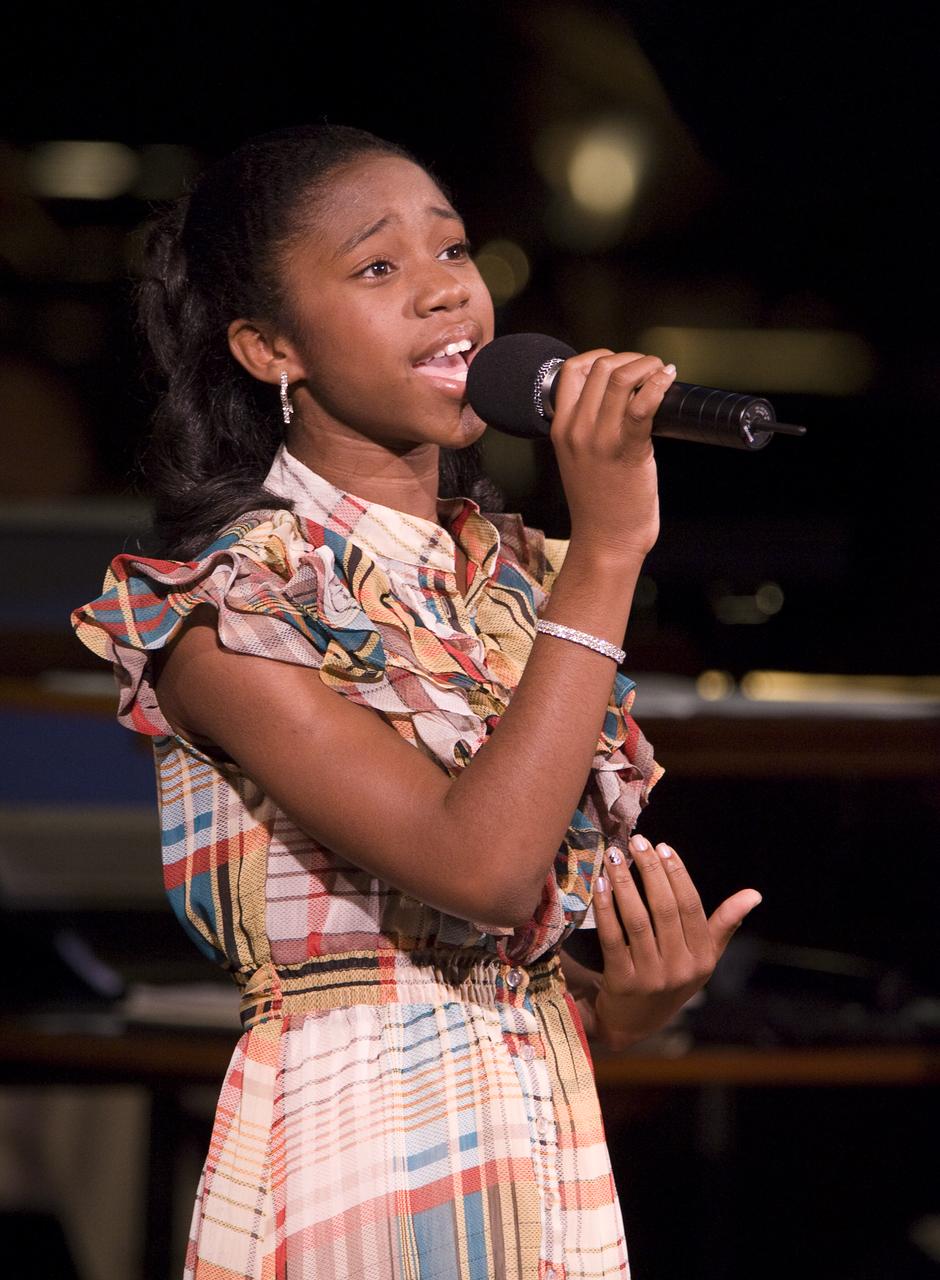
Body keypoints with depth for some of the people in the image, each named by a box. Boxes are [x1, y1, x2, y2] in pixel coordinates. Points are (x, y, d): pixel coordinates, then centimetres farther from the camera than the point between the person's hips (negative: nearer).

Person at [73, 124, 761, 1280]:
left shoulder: (527, 580, 9)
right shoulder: (223, 607, -11)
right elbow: (479, 864, -23)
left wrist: (638, 1001, -6)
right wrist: (608, 547, -20)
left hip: (560, 1169, 6)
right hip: (358, 1179, -6)